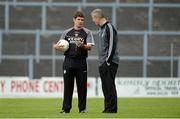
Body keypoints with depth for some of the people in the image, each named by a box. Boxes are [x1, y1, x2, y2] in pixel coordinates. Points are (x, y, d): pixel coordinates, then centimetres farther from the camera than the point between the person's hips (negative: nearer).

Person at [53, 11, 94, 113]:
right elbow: (61, 46, 17)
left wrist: (82, 46, -24)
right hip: (68, 61, 2)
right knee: (68, 86, 1)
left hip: (81, 62, -2)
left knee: (82, 86, 0)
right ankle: (66, 108, 5)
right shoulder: (67, 32, 13)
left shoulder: (87, 32, 6)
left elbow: (89, 47, -4)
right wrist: (56, 46, -6)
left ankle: (82, 108, 7)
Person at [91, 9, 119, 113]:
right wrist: (102, 61, 17)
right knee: (105, 86, 10)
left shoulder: (109, 28, -11)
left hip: (110, 63, -9)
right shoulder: (102, 29, 17)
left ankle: (112, 108, -6)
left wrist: (108, 60, -18)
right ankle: (107, 108, 14)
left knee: (109, 86, -8)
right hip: (103, 63, 9)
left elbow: (112, 46, -17)